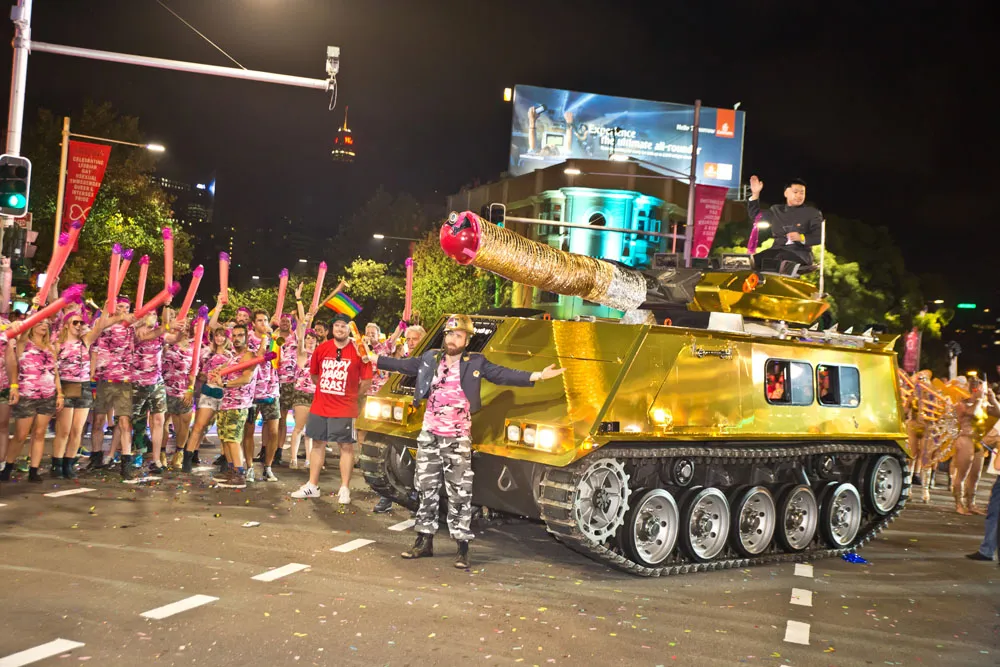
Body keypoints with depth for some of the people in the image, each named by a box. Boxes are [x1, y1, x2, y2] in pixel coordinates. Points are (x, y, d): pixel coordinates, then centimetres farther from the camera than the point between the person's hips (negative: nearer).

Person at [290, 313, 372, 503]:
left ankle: (345, 489, 8)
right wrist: (327, 390, 13)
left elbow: (366, 380, -3)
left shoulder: (359, 351, -8)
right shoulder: (321, 349, 3)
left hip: (344, 409, -4)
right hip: (319, 407, 4)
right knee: (318, 444, 12)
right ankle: (312, 486, 22)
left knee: (346, 446, 1)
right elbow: (313, 375, 15)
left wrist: (353, 398, 3)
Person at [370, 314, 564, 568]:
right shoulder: (430, 358, 7)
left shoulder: (476, 363, -4)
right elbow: (403, 365, 19)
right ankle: (424, 542, 24)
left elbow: (504, 375, -12)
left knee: (460, 494, -4)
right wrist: (375, 359, 24)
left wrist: (536, 376, -24)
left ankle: (462, 549, 2)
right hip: (429, 436, 4)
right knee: (426, 490, 12)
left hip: (457, 440, -4)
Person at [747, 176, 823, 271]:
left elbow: (819, 237, 1)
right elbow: (755, 216, 27)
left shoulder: (813, 213, 9)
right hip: (777, 249, 4)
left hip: (800, 252, -4)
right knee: (754, 260, -27)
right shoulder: (776, 210, 23)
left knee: (778, 261, -39)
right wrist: (755, 194, 17)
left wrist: (802, 238, -19)